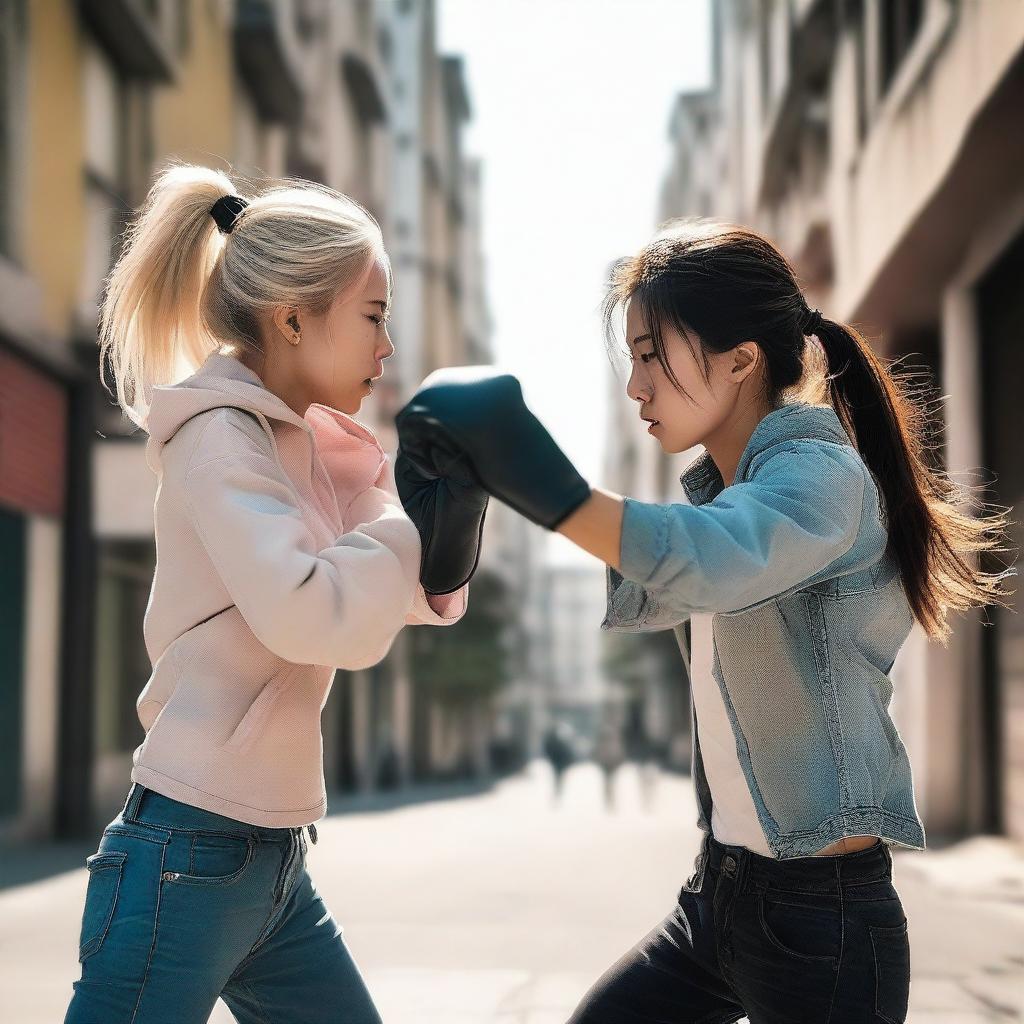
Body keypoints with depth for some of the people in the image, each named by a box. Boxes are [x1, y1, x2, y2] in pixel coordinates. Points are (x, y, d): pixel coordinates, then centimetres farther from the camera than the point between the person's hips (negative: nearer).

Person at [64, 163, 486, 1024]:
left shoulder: (298, 443, 10)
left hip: (273, 859, 9)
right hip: (188, 855, -8)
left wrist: (445, 523, -2)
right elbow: (306, 613, -27)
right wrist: (417, 516, -14)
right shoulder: (220, 437, -13)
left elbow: (361, 628, 14)